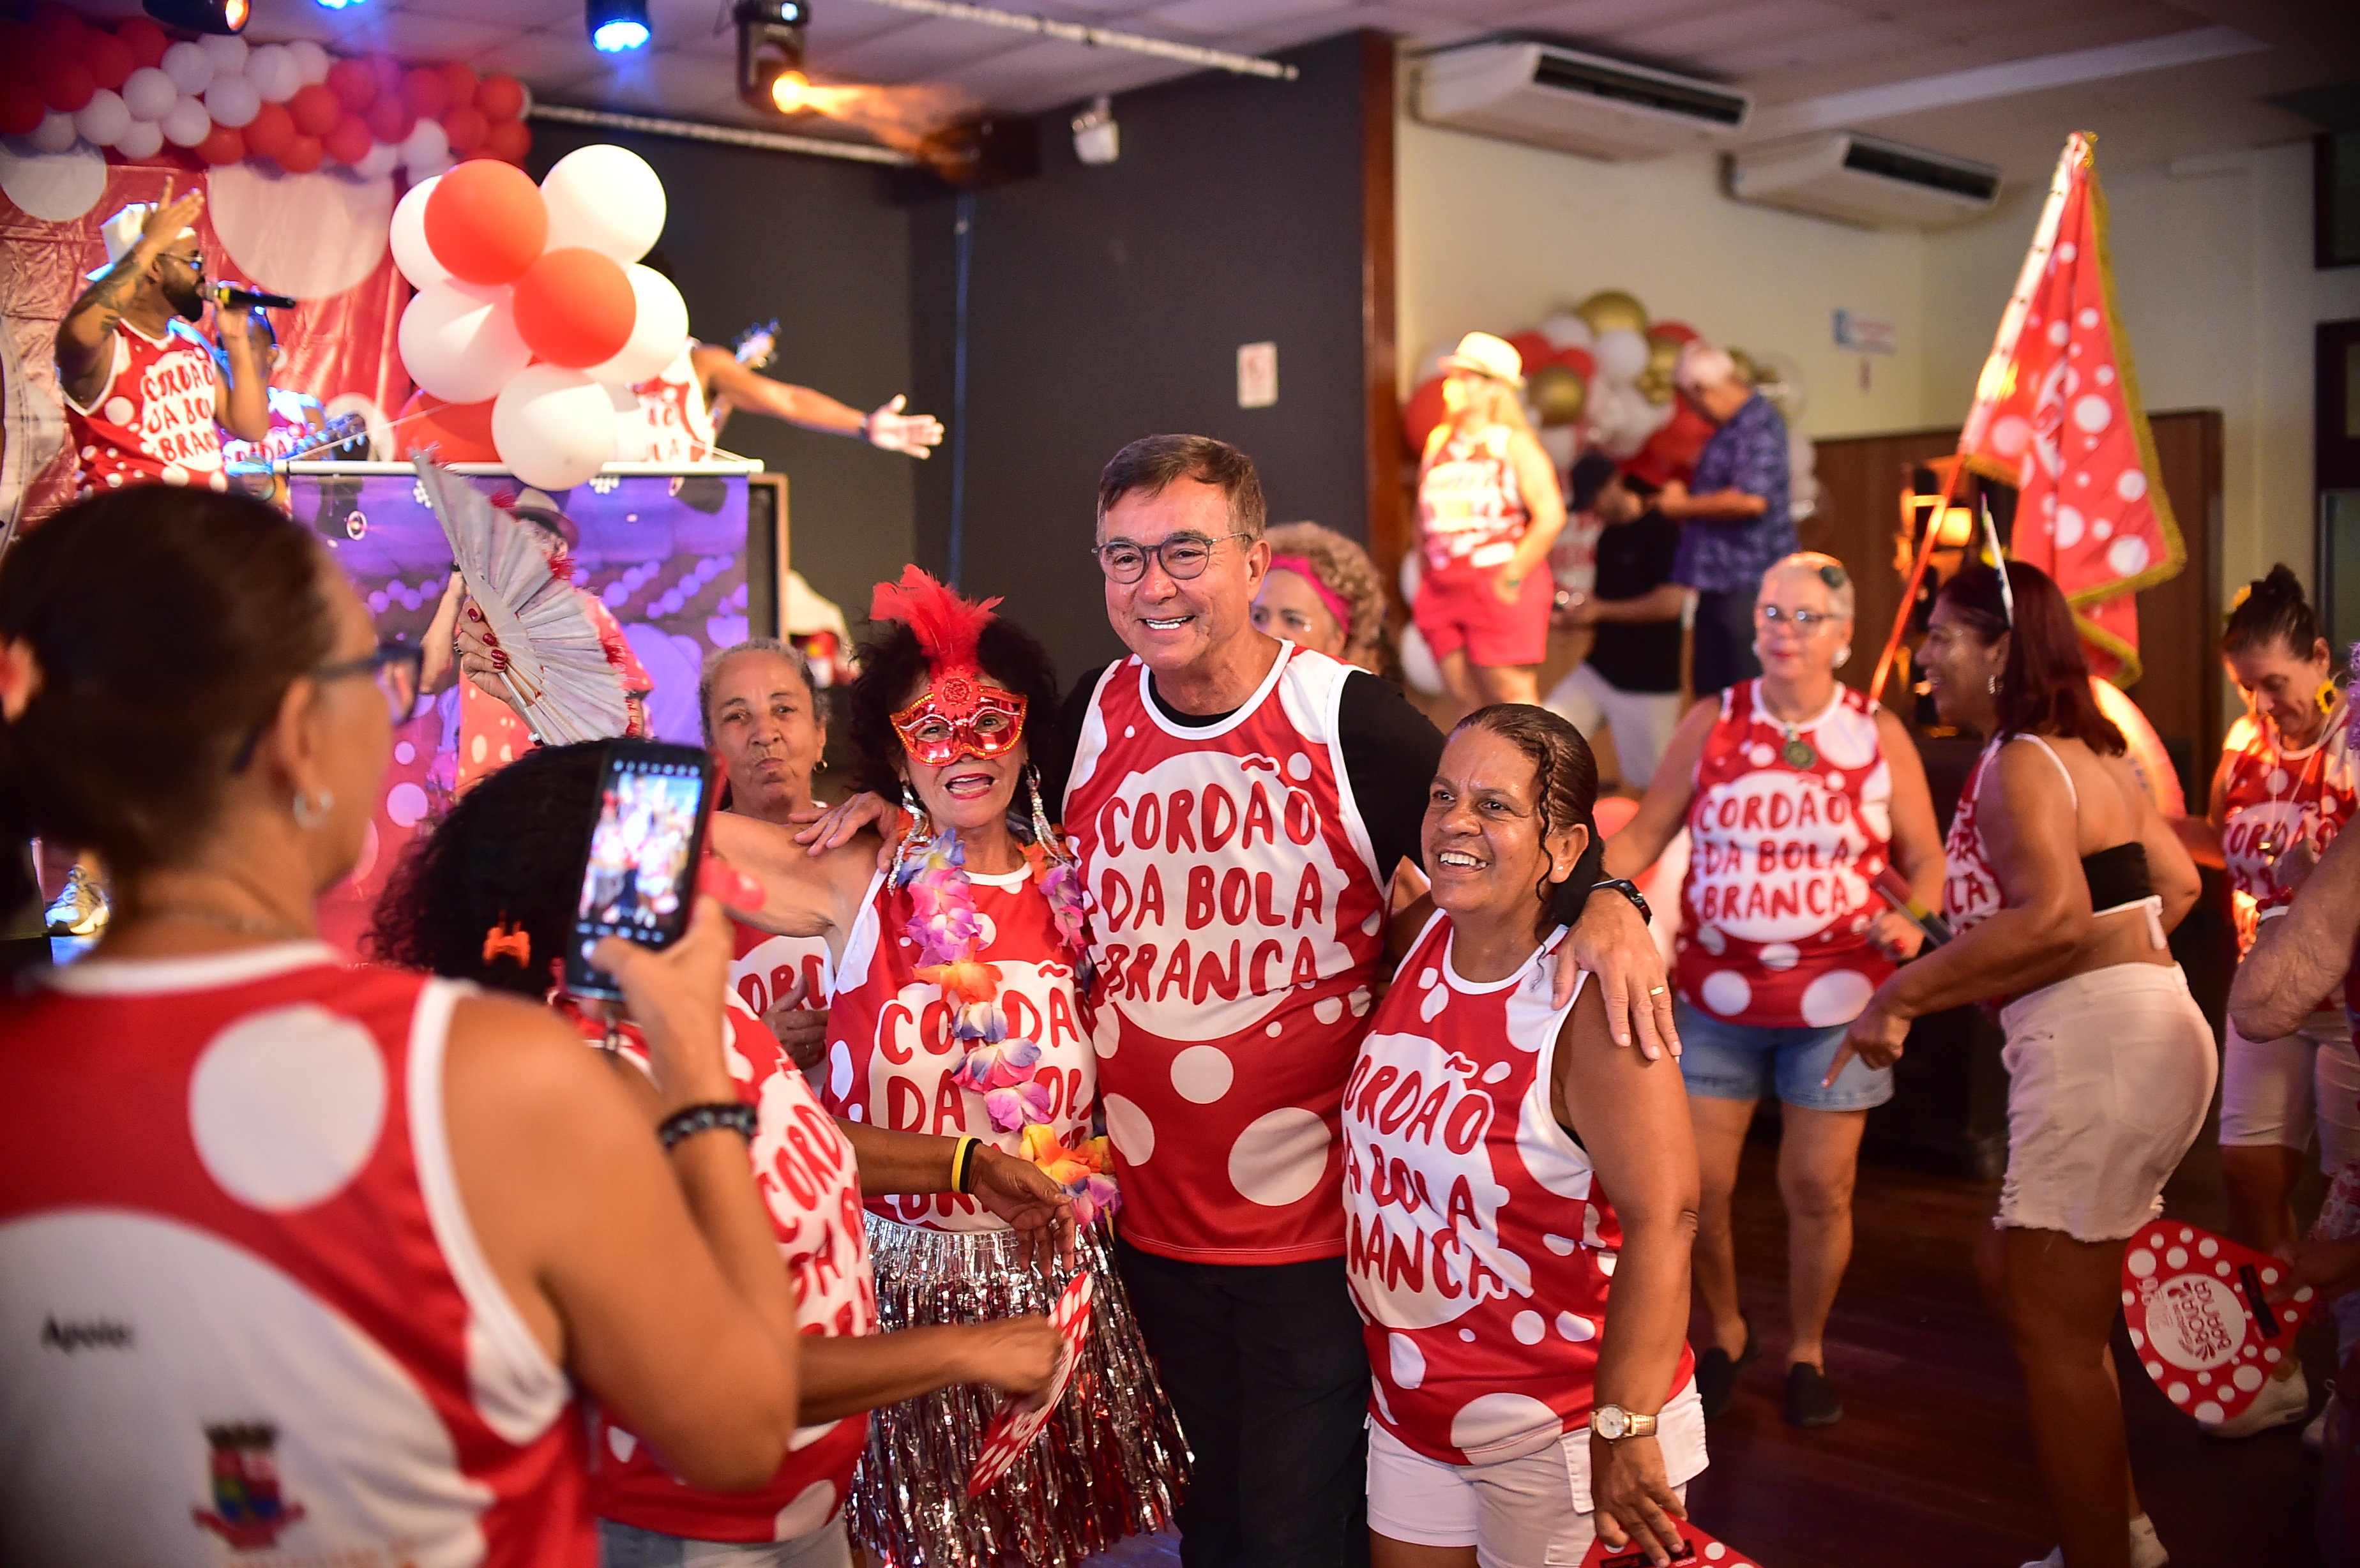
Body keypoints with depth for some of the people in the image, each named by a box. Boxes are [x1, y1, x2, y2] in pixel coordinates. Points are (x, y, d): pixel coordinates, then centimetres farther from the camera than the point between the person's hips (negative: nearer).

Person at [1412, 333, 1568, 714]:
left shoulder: (1514, 443, -4)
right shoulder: (1438, 441, 14)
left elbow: (1551, 516, -12)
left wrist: (1511, 579, -14)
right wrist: (1428, 579, 11)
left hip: (1498, 586, -6)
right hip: (1443, 591, 6)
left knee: (1512, 696, -6)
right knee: (1466, 702, 7)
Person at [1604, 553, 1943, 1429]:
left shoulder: (1879, 737, 1)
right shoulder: (1712, 726, 1)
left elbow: (1925, 861, 6)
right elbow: (1641, 839, 0)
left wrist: (1911, 921, -14)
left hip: (1835, 1000, 0)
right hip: (1718, 997, 1)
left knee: (1819, 1190, 3)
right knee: (1693, 1185, 2)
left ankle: (1806, 1352, 28)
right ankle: (1724, 1336, 29)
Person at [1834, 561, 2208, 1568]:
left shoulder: (2018, 764, -13)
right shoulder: (2087, 752, 16)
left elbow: (2056, 916, -28)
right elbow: (2176, 883, 22)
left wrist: (1903, 994, -23)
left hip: (2094, 1046, -10)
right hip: (2149, 1029, 10)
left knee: (2053, 1332, 0)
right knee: (2008, 1272, 20)